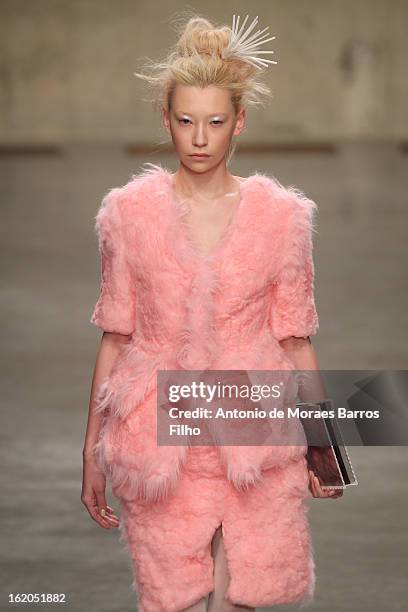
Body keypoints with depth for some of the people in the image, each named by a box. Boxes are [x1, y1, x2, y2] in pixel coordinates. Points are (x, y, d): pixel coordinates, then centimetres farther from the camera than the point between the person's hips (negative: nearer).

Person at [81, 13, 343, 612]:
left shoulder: (279, 215, 0)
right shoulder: (130, 213, 0)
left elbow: (295, 339, 6)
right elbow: (115, 338, 5)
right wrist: (92, 451, 6)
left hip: (254, 439, 0)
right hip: (159, 444, 0)